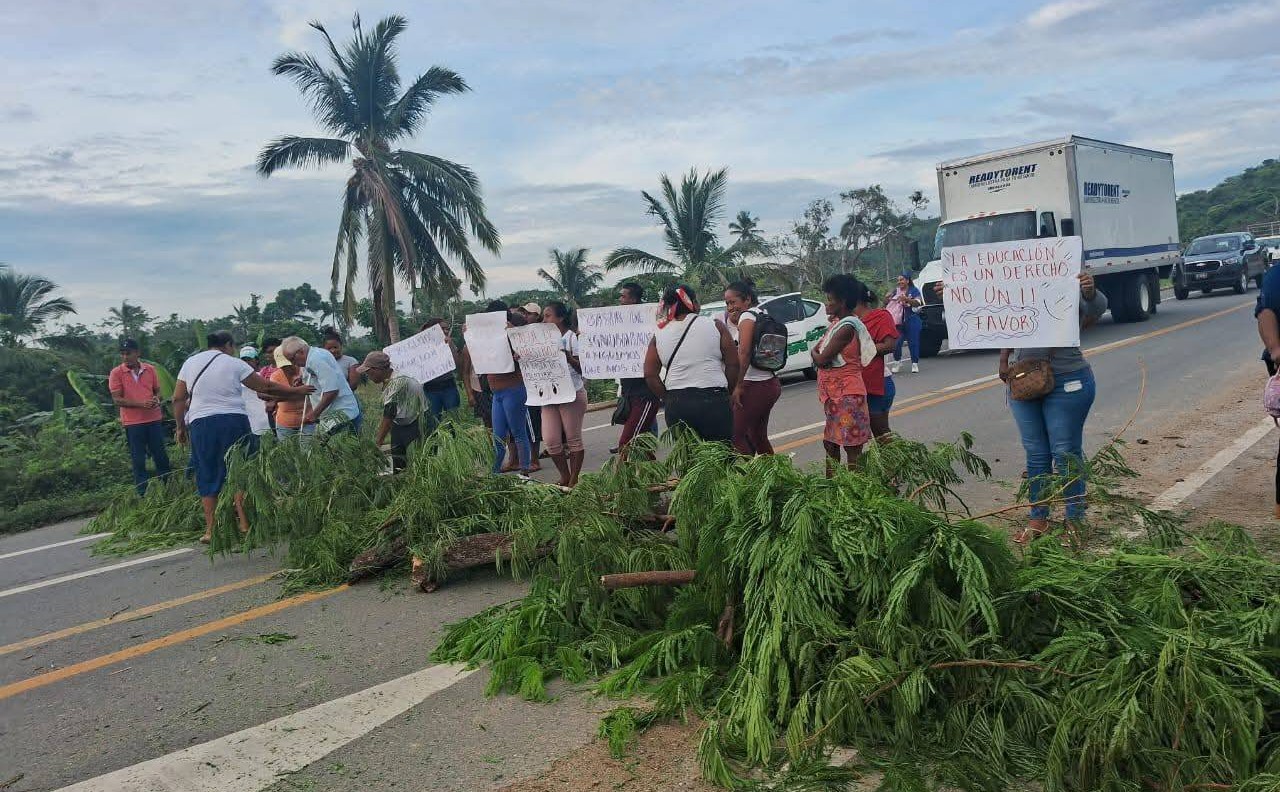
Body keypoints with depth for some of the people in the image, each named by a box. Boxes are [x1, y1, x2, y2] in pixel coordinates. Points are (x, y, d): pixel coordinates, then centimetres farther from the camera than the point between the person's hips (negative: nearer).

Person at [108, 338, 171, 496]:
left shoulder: (150, 369, 5)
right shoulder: (116, 373, -4)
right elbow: (117, 399, -8)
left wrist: (157, 399, -9)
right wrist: (141, 404, -21)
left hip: (154, 419, 3)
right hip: (132, 423, -2)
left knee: (161, 456, 9)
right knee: (138, 460, 4)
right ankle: (142, 494, 11)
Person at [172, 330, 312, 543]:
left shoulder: (190, 363, 11)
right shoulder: (234, 364, 1)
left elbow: (178, 399, 9)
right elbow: (266, 387, 2)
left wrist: (181, 427, 18)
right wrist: (297, 391, 11)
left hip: (200, 424, 3)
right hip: (233, 421, -2)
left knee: (207, 476, 8)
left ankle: (210, 529, 7)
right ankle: (245, 524, 6)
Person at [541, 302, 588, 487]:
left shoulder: (572, 337, -6)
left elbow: (583, 368, -11)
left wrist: (568, 357, -26)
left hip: (572, 394, -6)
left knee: (573, 439, 1)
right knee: (551, 440, 1)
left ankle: (573, 480, 11)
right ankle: (564, 477, 17)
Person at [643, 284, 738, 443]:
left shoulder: (659, 335, 7)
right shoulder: (715, 325, 0)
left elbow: (650, 375, 4)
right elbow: (733, 364, 0)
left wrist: (668, 399, 12)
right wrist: (726, 391, 12)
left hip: (676, 406, 3)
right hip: (713, 401, -3)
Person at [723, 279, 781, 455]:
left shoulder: (747, 316, -11)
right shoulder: (760, 314, 17)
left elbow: (744, 352, -22)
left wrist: (738, 386, -21)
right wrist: (730, 317, 7)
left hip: (755, 386, -10)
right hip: (770, 383, 10)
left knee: (737, 436, -6)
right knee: (758, 436, 19)